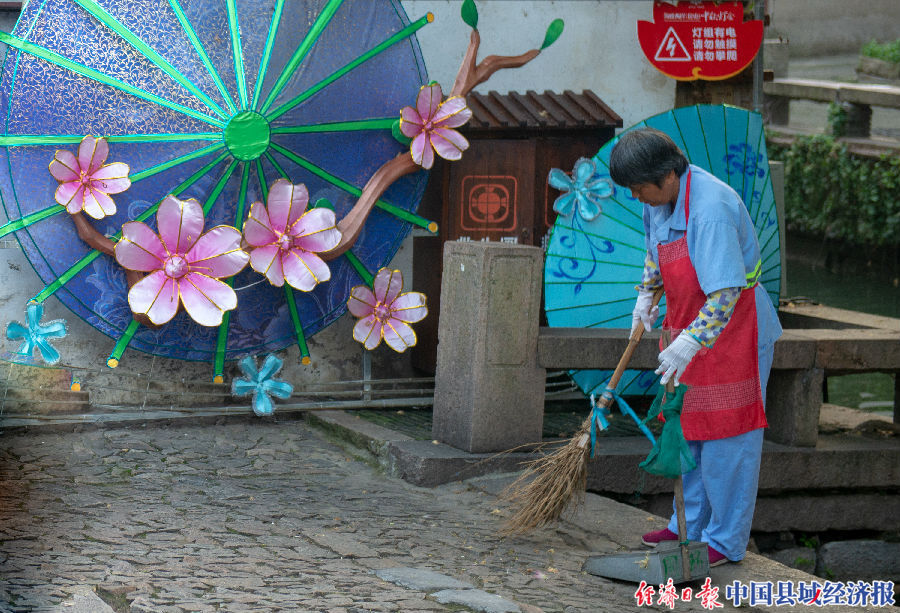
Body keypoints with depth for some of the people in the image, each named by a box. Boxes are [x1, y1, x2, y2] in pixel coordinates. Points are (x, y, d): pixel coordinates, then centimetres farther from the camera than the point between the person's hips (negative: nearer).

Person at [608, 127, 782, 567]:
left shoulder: (710, 208, -30)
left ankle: (726, 541, 3)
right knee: (686, 427, 15)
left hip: (732, 328, -9)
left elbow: (726, 292, -33)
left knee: (725, 435, -4)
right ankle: (690, 525, 27)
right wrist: (646, 296, 20)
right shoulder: (659, 198, -1)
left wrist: (690, 343, -39)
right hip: (688, 324, 9)